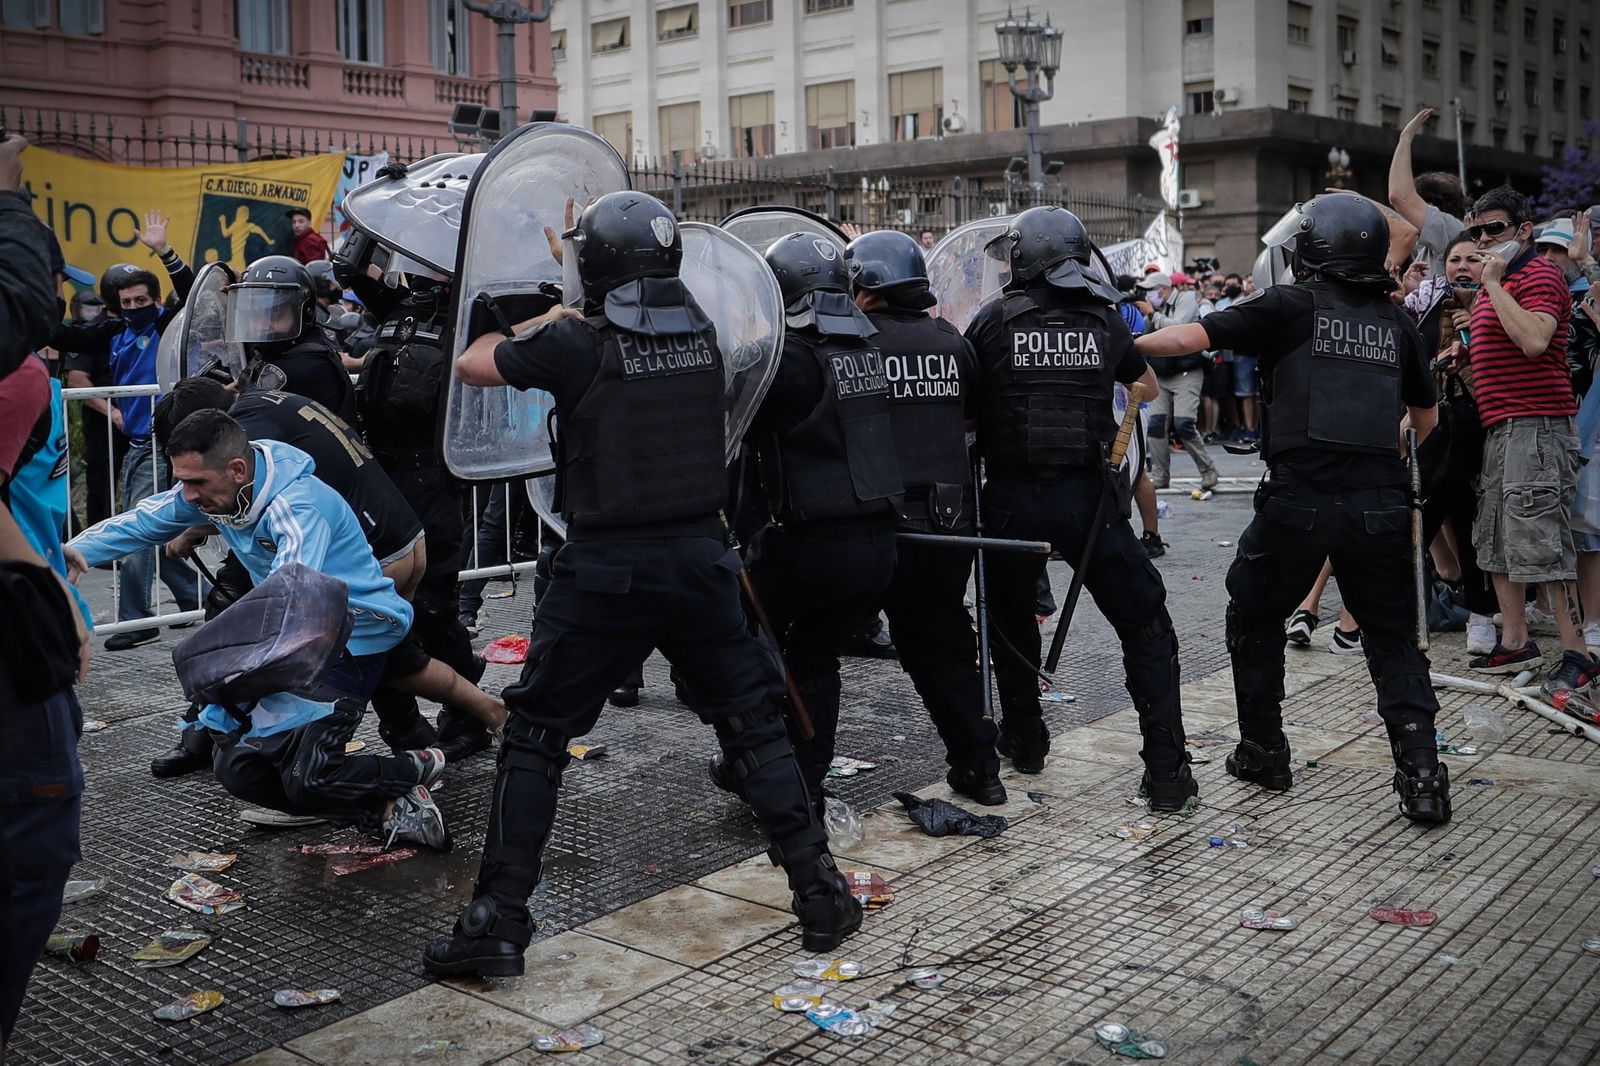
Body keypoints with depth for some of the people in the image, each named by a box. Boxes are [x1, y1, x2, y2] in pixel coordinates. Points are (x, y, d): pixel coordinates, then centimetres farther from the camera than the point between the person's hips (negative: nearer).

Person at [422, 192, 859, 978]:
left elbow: (471, 365, 5)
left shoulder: (574, 344, -12)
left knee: (536, 737, 9)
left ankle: (497, 922, 10)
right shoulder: (701, 333, 0)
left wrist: (541, 321, 21)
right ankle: (822, 896, 16)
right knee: (753, 724, 15)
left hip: (606, 570, -3)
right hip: (700, 560, 4)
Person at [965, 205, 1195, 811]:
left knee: (1012, 619, 22)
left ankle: (1024, 742, 35)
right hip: (1087, 496, 0)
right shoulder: (1104, 319, 4)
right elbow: (1148, 386, 22)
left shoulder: (993, 319, -3)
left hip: (1011, 495, 0)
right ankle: (1166, 772, 3)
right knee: (1146, 628, 7)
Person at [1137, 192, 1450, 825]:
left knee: (1254, 618, 17)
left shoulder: (1292, 307, 0)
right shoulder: (1395, 323, 13)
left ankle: (1263, 752, 23)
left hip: (1299, 498, -3)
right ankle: (1421, 774, -1)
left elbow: (1190, 338, -3)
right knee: (1392, 636, 12)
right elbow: (1427, 418, 25)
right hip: (1381, 503, 4)